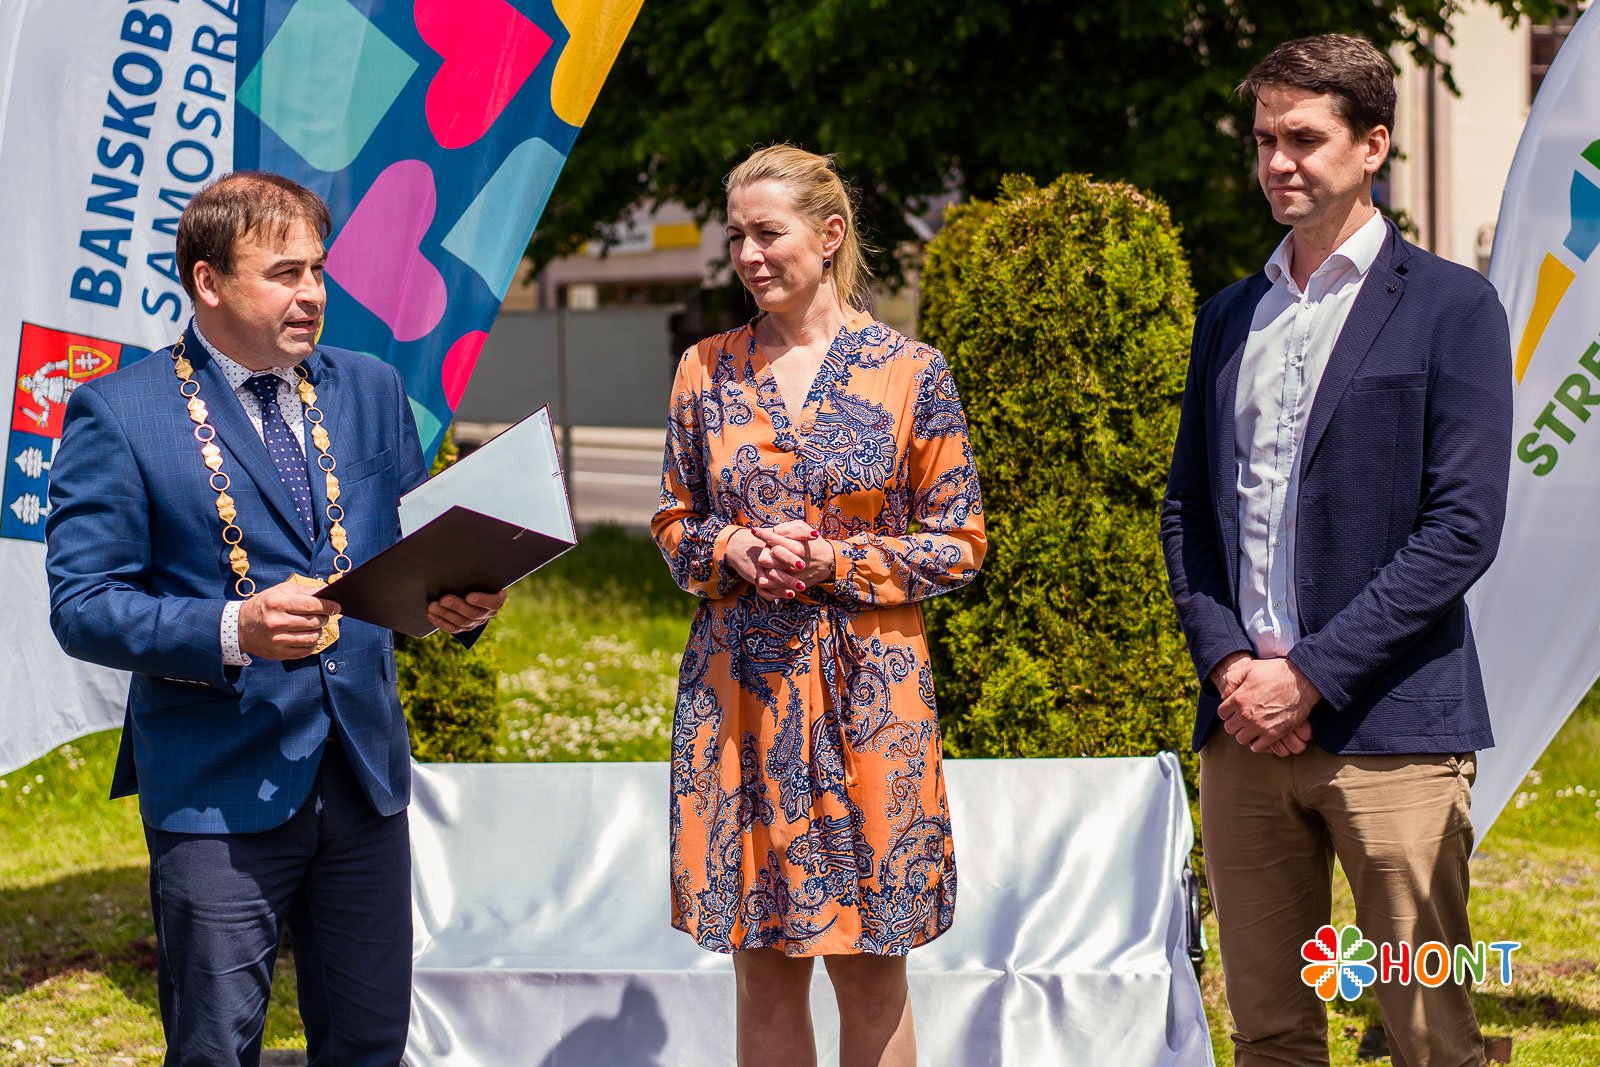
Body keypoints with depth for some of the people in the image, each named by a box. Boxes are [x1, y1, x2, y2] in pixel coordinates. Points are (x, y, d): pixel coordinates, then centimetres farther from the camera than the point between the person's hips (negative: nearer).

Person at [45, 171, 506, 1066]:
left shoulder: (371, 390, 10)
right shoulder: (119, 413, -6)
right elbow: (83, 606, -11)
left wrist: (458, 597, -9)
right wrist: (232, 630, -26)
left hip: (366, 768, 5)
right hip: (219, 786, -5)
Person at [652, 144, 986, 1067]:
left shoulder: (910, 372, -2)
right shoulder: (708, 370, 6)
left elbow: (960, 543, 0)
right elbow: (675, 524, 12)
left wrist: (834, 561, -13)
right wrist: (735, 551, -9)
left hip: (866, 686, -2)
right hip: (740, 684, 2)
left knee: (872, 968, 4)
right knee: (765, 968, 7)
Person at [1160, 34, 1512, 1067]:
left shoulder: (1449, 306, -1)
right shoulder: (1230, 315, 17)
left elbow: (1464, 526, -9)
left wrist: (1312, 674, -13)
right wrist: (1228, 661, -1)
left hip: (1390, 723, -5)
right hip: (1245, 724, 5)